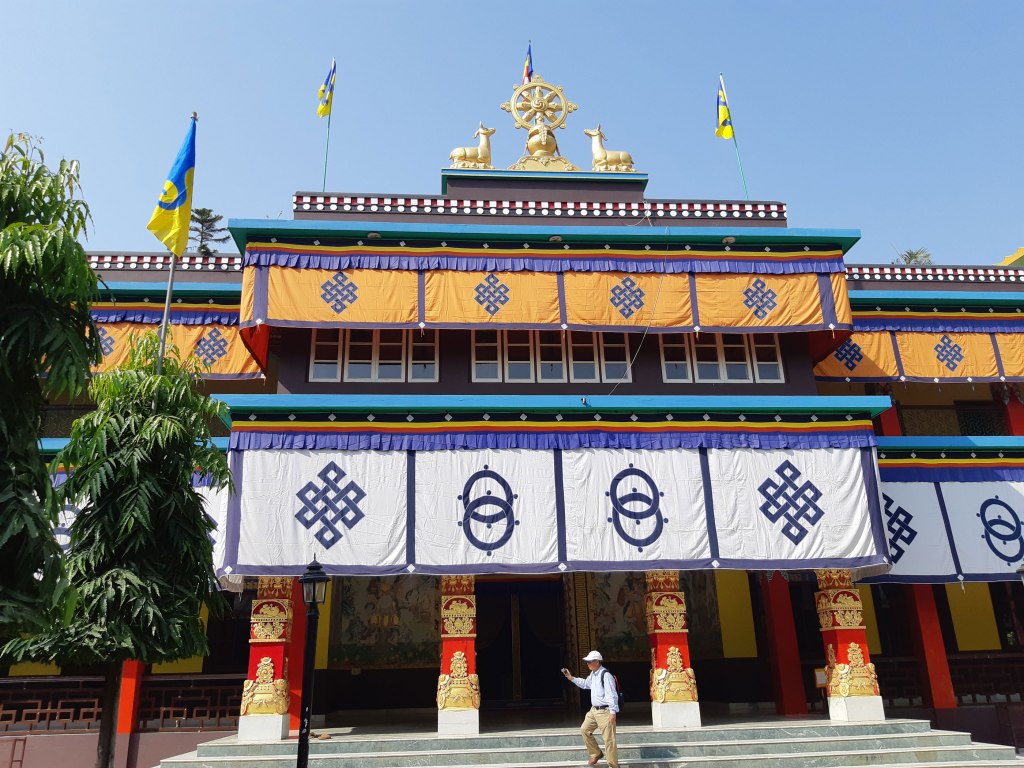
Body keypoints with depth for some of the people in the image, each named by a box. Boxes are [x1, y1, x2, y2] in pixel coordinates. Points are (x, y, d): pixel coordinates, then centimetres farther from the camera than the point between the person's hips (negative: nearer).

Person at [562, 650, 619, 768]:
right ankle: (596, 754, 34)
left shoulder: (606, 675, -20)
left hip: (605, 711, -10)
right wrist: (571, 678, 19)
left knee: (608, 739, -5)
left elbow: (611, 695, -23)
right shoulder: (593, 674, 9)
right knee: (584, 730, 18)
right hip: (594, 710, 10)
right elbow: (585, 683, 29)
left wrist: (613, 712, -26)